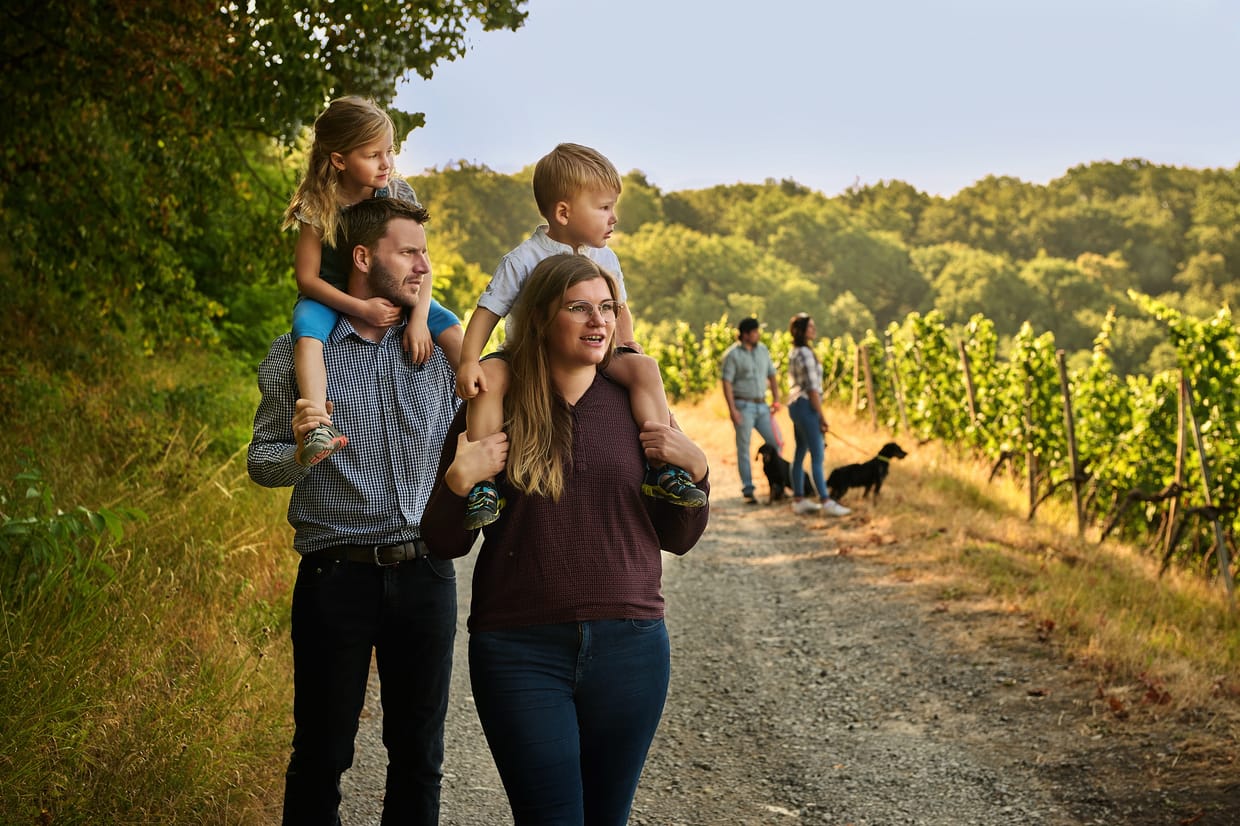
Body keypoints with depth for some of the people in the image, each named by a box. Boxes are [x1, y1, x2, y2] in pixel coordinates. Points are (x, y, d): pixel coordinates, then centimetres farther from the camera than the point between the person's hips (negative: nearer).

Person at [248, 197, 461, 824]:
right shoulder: (295, 355, 0)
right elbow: (261, 463, 2)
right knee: (321, 754, 6)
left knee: (419, 754, 11)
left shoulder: (438, 351, 8)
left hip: (425, 576, 3)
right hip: (336, 578, -3)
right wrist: (300, 450, -18)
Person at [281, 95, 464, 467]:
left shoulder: (399, 194, -10)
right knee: (306, 329, -35)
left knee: (448, 325, -20)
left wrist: (419, 319, -26)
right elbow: (307, 277, -16)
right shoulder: (319, 206, -18)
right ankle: (319, 426, -47)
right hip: (332, 296, -3)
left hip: (390, 294, 3)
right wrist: (361, 309, -29)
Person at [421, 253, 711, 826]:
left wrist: (694, 469, -4)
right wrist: (459, 480, -13)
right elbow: (444, 544, 5)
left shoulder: (636, 407, 6)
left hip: (629, 647, 2)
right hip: (521, 650, -2)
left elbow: (677, 539, 12)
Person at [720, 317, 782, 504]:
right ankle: (748, 490, 4)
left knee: (775, 443, 2)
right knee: (744, 448, 0)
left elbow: (772, 376, 16)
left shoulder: (763, 350, 10)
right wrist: (732, 409, -17)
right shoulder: (733, 354, -7)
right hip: (743, 406, -5)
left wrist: (776, 400, 7)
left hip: (761, 405, 5)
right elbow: (727, 383, -11)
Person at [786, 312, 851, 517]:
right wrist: (821, 416, -14)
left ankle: (798, 500, 16)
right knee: (817, 456, -9)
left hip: (795, 405, 10)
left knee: (800, 454, 12)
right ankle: (826, 501, -9)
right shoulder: (806, 354, -17)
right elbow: (812, 388, -18)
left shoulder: (794, 353, 13)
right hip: (806, 406, -10)